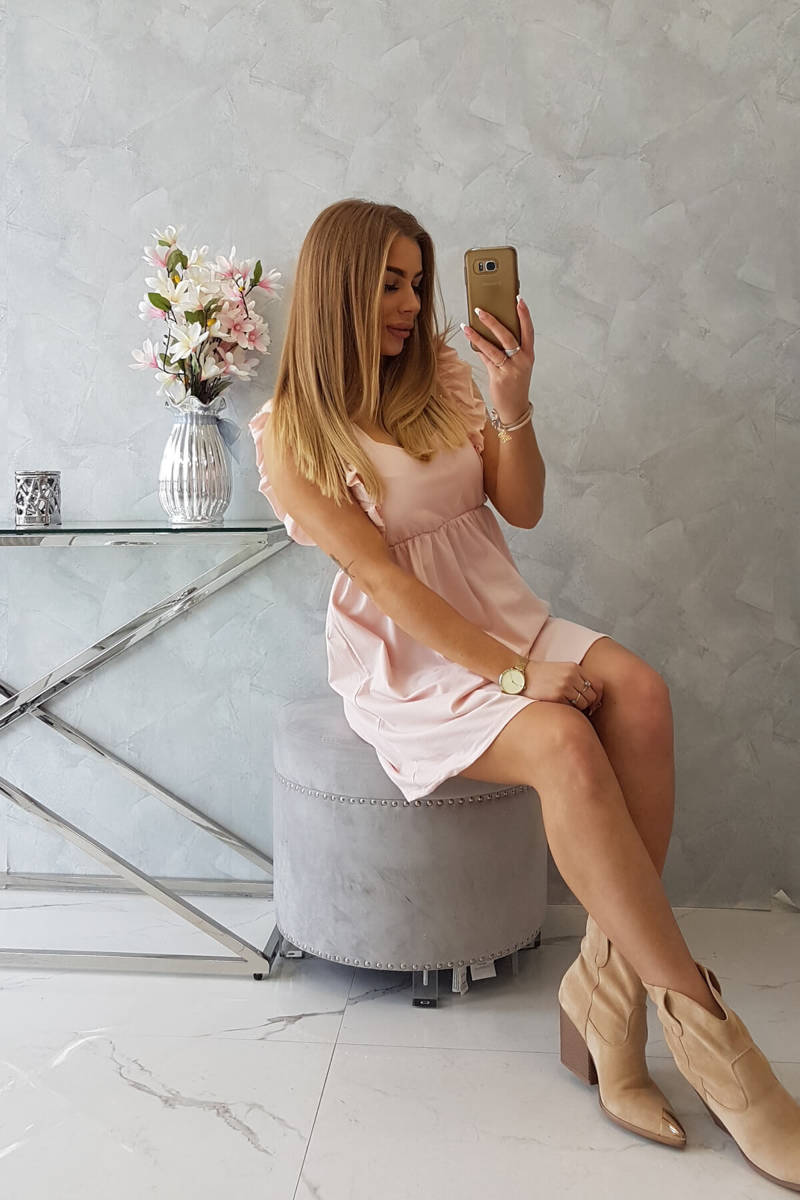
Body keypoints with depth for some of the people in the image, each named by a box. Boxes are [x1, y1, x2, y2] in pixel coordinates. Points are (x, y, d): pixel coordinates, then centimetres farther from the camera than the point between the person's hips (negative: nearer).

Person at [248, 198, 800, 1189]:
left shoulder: (440, 374, 9)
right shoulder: (288, 432, -7)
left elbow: (524, 509, 7)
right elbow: (381, 578, -16)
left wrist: (513, 403, -10)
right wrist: (516, 674, -21)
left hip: (500, 616, 5)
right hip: (405, 659, -5)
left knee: (639, 690, -25)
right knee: (564, 745, -31)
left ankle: (609, 980, -18)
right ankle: (698, 1022, -19)